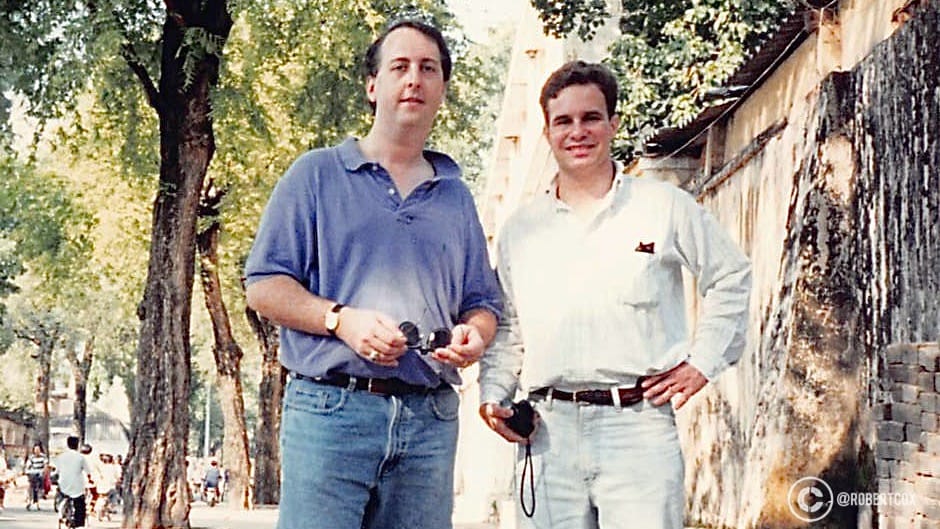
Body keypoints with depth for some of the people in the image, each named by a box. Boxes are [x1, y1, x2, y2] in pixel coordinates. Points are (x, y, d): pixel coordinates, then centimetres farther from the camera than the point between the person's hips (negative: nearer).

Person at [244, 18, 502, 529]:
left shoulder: (455, 196, 20)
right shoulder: (317, 174, 7)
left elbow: (482, 304, 20)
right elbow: (263, 285, 1)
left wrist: (473, 335, -4)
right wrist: (342, 320, -14)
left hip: (430, 421, 4)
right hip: (330, 409, -4)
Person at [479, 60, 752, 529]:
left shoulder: (665, 206, 6)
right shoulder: (520, 229, 15)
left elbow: (731, 279, 13)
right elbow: (506, 325, 22)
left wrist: (702, 362, 5)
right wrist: (494, 392, 8)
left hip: (639, 423, -3)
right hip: (549, 429, 3)